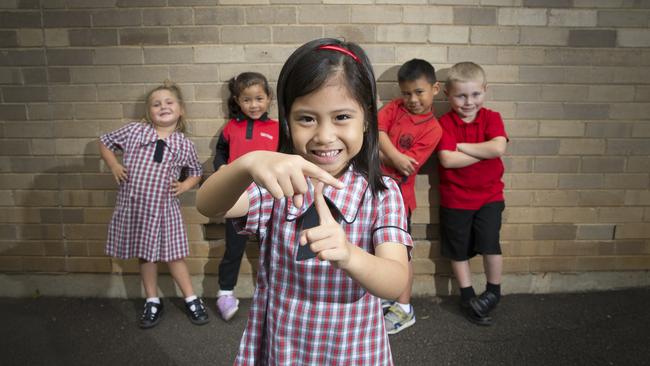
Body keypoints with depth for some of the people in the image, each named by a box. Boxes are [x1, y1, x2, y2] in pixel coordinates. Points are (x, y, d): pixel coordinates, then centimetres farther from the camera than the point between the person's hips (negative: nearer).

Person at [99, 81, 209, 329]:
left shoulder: (183, 144, -2)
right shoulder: (134, 131, -3)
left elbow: (196, 171, 13)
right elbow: (104, 143, 11)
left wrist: (185, 185, -4)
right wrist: (113, 165, -3)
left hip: (164, 207, -1)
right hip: (133, 206, 1)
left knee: (173, 255, 7)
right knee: (145, 255, 15)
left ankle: (191, 300, 23)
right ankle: (153, 302, 32)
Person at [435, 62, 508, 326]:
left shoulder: (491, 118, -3)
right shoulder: (444, 123, -9)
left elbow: (498, 148, -23)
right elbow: (447, 159, -23)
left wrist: (461, 146, -19)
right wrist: (483, 151, -18)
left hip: (489, 195, 1)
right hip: (455, 198, 0)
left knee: (490, 243, -5)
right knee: (459, 250, 10)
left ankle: (494, 291, 23)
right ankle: (468, 298, 29)